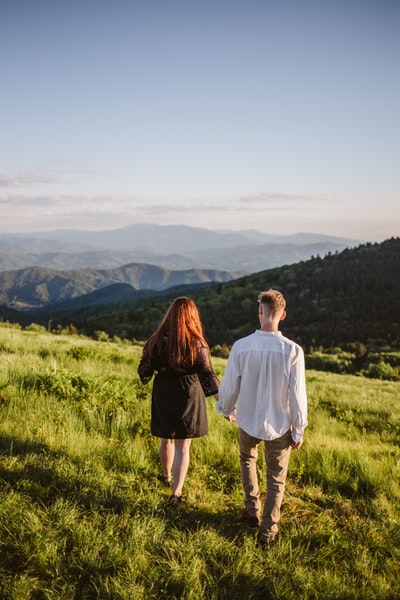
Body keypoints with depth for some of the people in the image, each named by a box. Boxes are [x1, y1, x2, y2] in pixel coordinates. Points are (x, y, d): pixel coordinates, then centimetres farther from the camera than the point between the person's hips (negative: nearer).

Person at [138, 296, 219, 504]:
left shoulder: (159, 339, -6)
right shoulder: (196, 343, -13)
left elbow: (144, 371, -1)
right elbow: (207, 375, -18)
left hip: (164, 394, 3)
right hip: (188, 395, -3)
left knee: (167, 439, 23)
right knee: (183, 446, 7)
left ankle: (167, 475, 45)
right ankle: (176, 492, 6)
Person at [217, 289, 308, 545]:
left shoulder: (241, 346, -17)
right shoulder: (292, 350, -20)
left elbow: (229, 387, -6)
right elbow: (297, 395, -15)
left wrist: (227, 409, 15)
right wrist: (299, 430, 0)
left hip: (249, 421, 2)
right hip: (280, 425, -1)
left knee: (248, 459, 32)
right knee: (276, 480, 17)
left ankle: (252, 510, 37)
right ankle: (268, 531, 27)